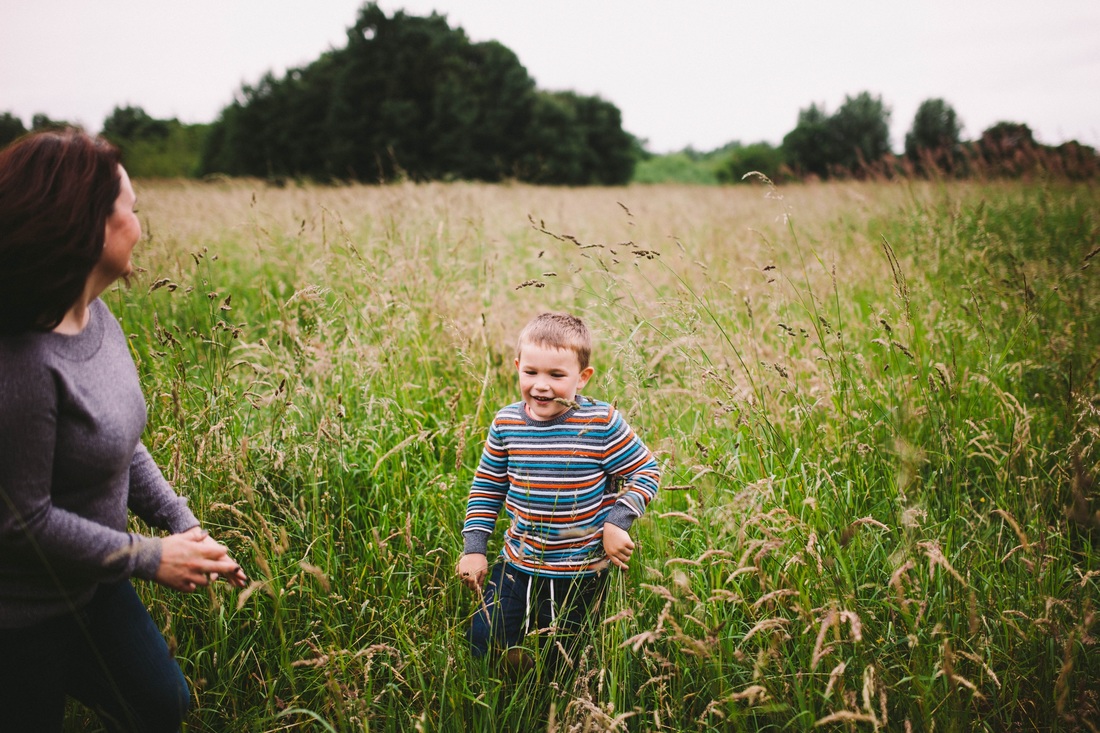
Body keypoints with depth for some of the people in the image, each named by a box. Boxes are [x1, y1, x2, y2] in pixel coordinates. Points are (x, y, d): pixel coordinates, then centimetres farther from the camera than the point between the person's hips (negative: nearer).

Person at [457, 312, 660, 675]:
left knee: (561, 664, 13)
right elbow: (487, 487, 4)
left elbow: (645, 472, -7)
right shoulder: (506, 424, -7)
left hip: (583, 572, -2)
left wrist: (617, 523, -18)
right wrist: (474, 548, -1)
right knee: (483, 645, 3)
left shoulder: (602, 423, -17)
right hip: (518, 564, 3)